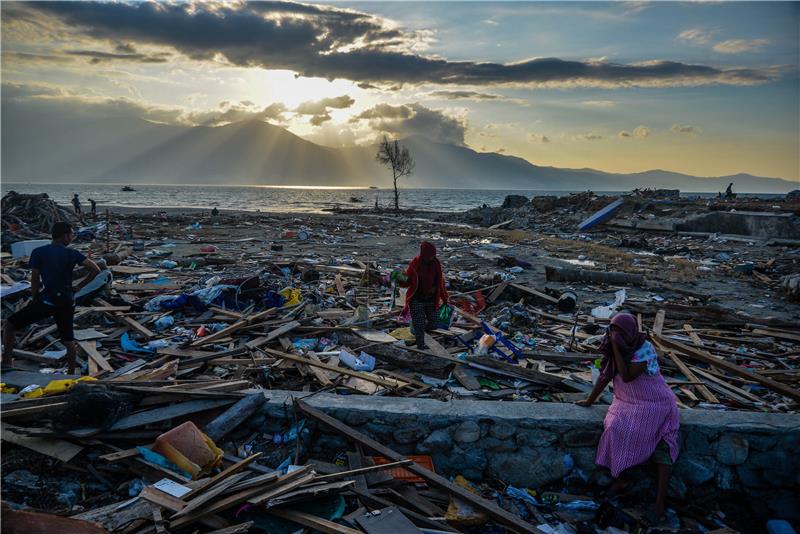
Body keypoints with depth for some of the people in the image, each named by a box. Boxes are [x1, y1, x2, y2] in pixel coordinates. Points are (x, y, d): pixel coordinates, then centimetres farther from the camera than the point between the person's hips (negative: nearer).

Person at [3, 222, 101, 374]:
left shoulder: (38, 252, -3)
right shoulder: (72, 253, 4)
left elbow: (35, 280, -4)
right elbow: (95, 270, -2)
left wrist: (35, 300, 9)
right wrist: (79, 287, 7)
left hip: (46, 300, -3)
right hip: (66, 302, 3)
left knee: (10, 325, 12)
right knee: (68, 339, 15)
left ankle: (7, 362, 7)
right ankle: (71, 373, 20)